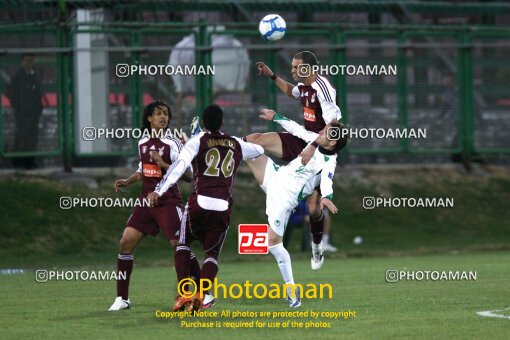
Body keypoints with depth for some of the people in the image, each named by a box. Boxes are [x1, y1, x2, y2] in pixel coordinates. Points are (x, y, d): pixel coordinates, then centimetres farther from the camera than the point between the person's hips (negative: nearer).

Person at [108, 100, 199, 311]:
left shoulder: (172, 143, -8)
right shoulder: (143, 143, 10)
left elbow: (187, 174, -13)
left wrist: (163, 164, -23)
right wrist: (127, 182, 11)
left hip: (168, 202, -6)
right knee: (126, 243, -2)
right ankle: (122, 298, 5)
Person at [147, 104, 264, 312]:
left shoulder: (197, 142, 3)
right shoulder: (236, 145, 15)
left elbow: (179, 166, -11)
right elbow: (261, 150, 34)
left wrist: (159, 191, -16)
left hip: (199, 203, -2)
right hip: (223, 208, 2)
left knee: (183, 244, 18)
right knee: (212, 253, 14)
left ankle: (184, 294, 2)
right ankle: (200, 294, -9)